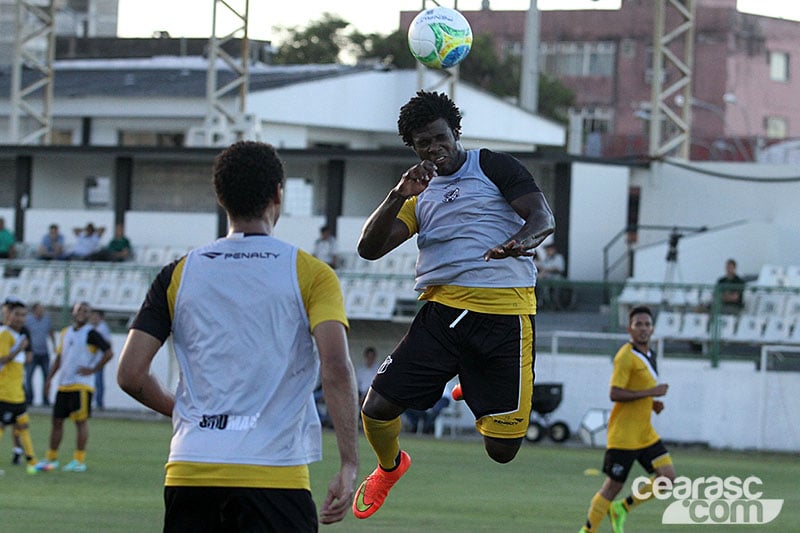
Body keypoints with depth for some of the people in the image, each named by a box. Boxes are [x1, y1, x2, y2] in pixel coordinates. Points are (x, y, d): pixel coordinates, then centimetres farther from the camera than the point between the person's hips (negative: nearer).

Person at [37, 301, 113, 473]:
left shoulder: (90, 334, -6)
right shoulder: (65, 333, 16)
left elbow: (108, 353, -12)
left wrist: (93, 370, -12)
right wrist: (49, 378, 14)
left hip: (81, 386, -7)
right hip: (64, 385, 7)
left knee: (81, 421, -5)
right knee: (57, 420, 9)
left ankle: (79, 460, -1)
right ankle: (51, 458, 18)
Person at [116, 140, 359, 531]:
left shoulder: (179, 273, 9)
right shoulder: (310, 274, 2)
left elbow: (130, 374, 6)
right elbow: (335, 369, -12)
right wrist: (349, 465, -10)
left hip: (189, 472, 3)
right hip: (275, 473, -3)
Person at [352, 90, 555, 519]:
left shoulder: (492, 166, 6)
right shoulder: (421, 197, 20)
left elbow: (543, 219, -6)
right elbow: (369, 249, 10)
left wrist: (519, 242, -29)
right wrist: (399, 196, -4)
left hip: (505, 315, -4)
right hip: (441, 310, 4)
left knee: (501, 450, -4)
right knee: (378, 408, -10)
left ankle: (479, 392, 32)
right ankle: (390, 467, 26)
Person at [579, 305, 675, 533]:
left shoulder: (649, 356, 14)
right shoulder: (626, 356, -14)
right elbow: (615, 394, -22)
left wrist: (652, 403, 7)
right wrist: (650, 392, -23)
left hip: (645, 434, 8)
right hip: (623, 435, -8)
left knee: (668, 476, -4)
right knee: (613, 486, -2)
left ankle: (623, 508, 12)